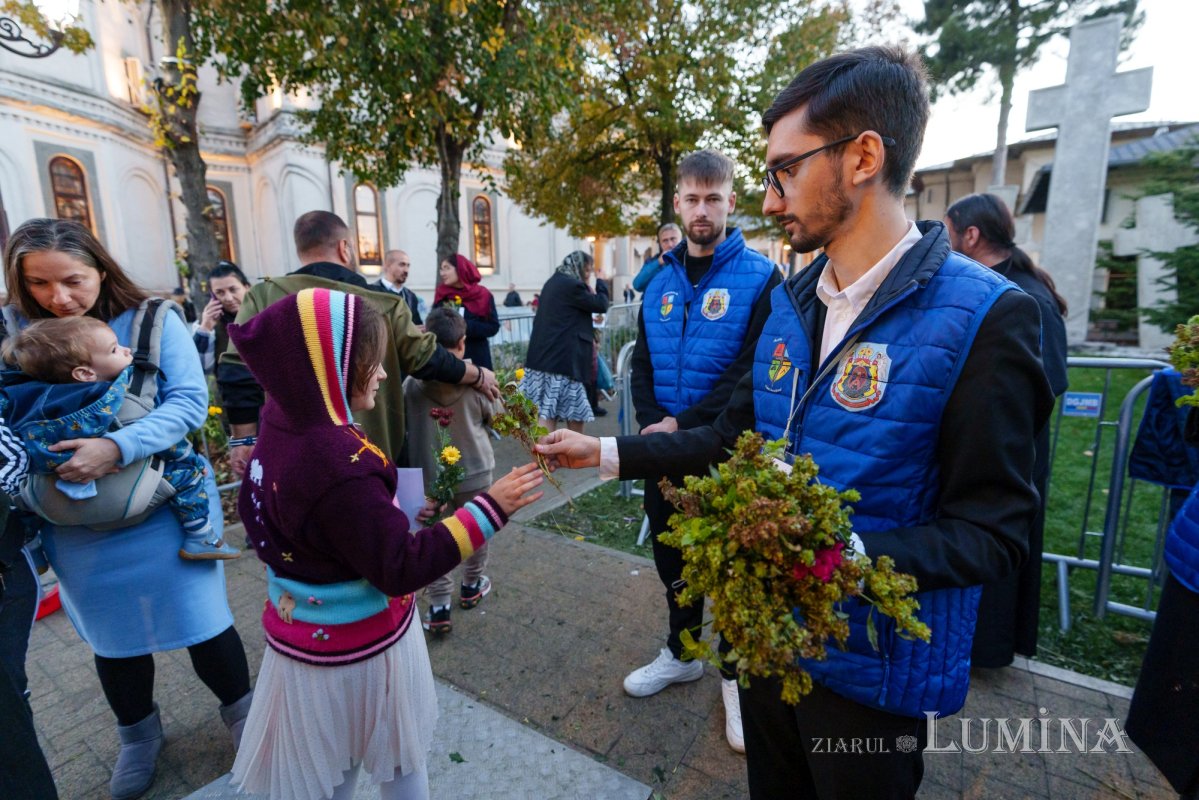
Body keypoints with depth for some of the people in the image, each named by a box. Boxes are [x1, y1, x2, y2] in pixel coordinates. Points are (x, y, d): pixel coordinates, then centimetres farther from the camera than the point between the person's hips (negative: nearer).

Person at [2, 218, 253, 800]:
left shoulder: (152, 322, -10)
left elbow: (190, 401, -16)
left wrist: (116, 447, -29)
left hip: (168, 508, -2)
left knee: (200, 619, 7)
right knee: (114, 635, 17)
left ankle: (239, 709, 33)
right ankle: (138, 734, 43)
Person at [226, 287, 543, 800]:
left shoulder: (281, 432, -5)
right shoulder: (338, 467, -33)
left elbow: (254, 511, 12)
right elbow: (401, 567, -29)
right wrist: (489, 509, -31)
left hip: (309, 636, 8)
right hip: (357, 650, -8)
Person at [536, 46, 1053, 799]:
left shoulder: (982, 317, -19)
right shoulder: (790, 304, 1)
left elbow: (995, 530, -18)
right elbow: (737, 438, 4)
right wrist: (608, 452, 1)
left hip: (872, 662, -5)